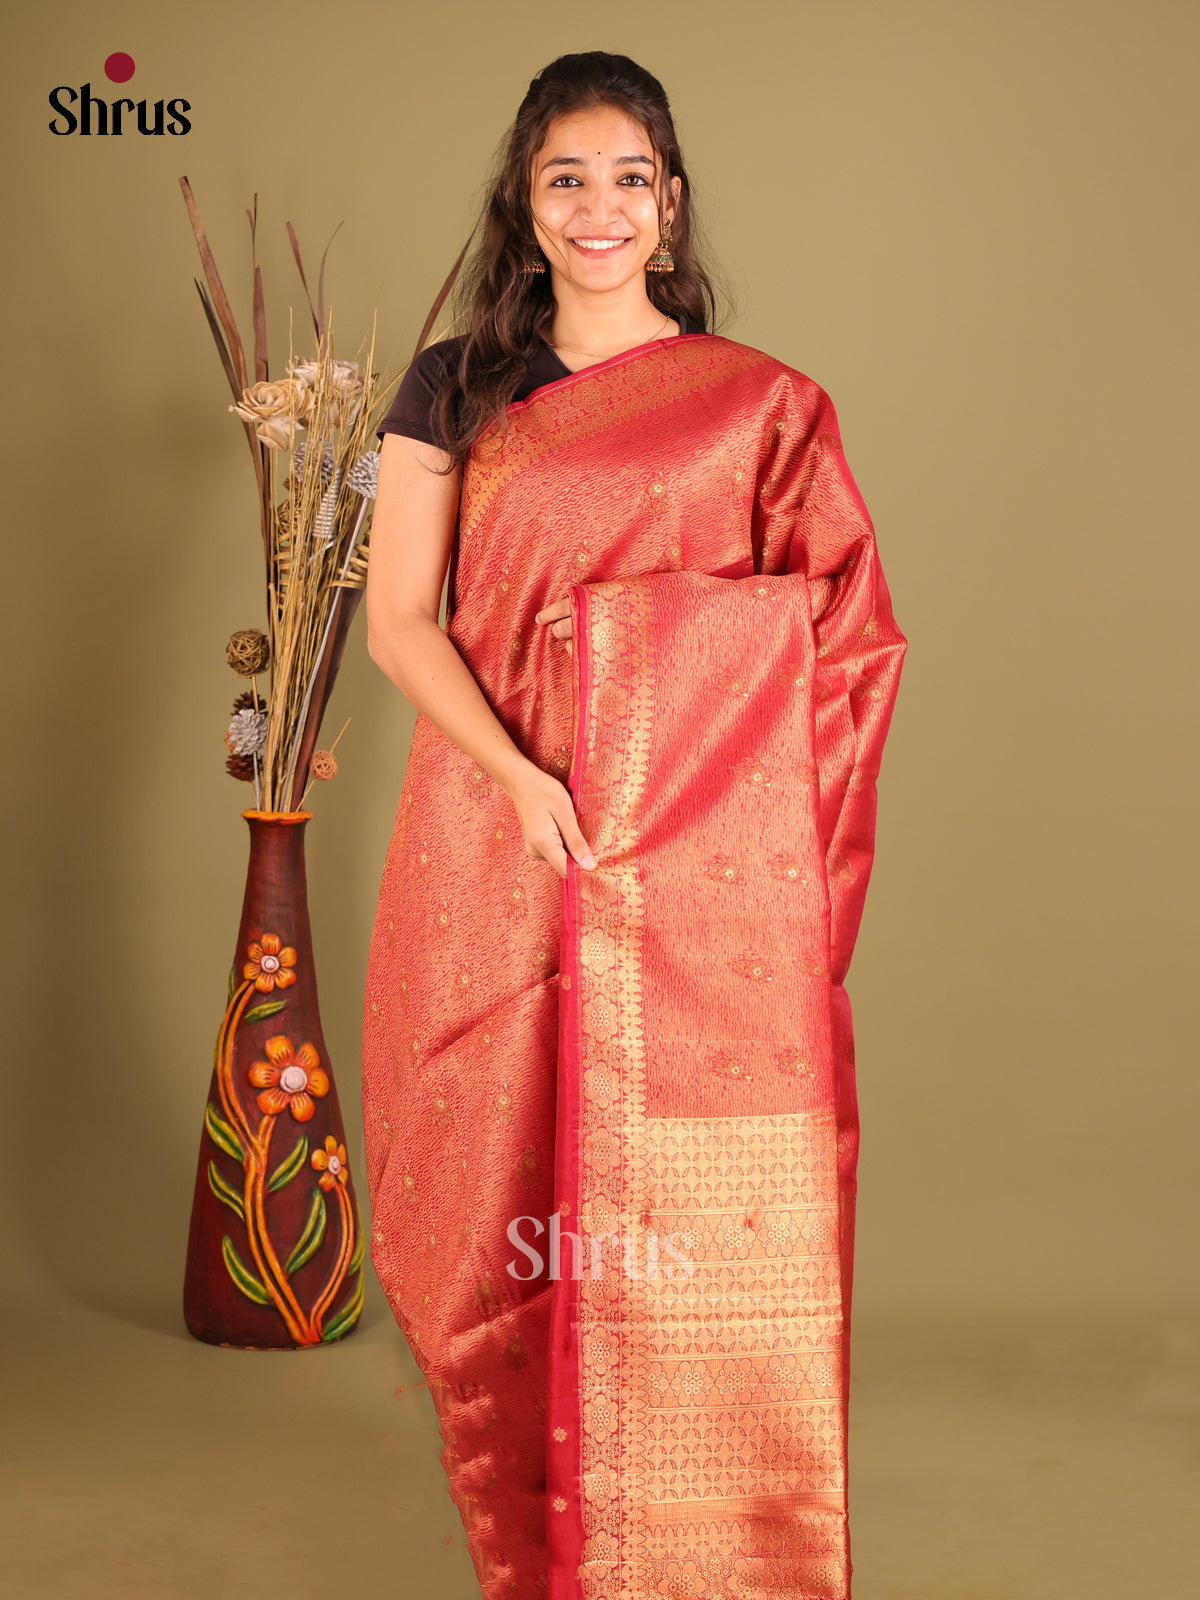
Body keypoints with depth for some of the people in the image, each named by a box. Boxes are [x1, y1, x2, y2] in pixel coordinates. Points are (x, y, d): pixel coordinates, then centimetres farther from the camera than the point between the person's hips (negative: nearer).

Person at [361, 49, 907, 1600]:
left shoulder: (763, 404, 8)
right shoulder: (455, 392, 10)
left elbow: (837, 642, 5)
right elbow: (399, 618, 1)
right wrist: (516, 775, -13)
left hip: (701, 871, -1)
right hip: (499, 839, 1)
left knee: (703, 1237, -2)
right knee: (520, 1200, 4)